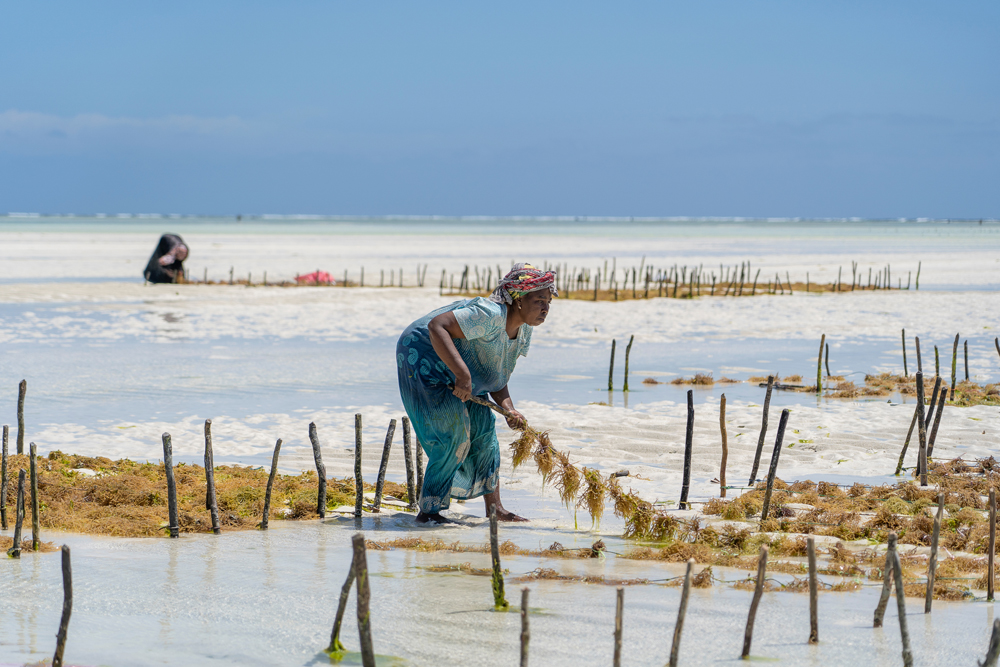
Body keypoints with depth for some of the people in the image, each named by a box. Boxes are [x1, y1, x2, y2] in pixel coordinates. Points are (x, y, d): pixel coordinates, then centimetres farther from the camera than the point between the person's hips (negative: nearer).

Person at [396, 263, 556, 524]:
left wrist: (509, 410, -13)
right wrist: (462, 374, -44)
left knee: (483, 426, 8)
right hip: (422, 358, -10)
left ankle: (494, 508, 16)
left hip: (451, 371, 10)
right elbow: (437, 326, -38)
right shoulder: (490, 315, -31)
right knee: (454, 433, -17)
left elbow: (496, 378, 6)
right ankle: (428, 512, -10)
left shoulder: (523, 331, 0)